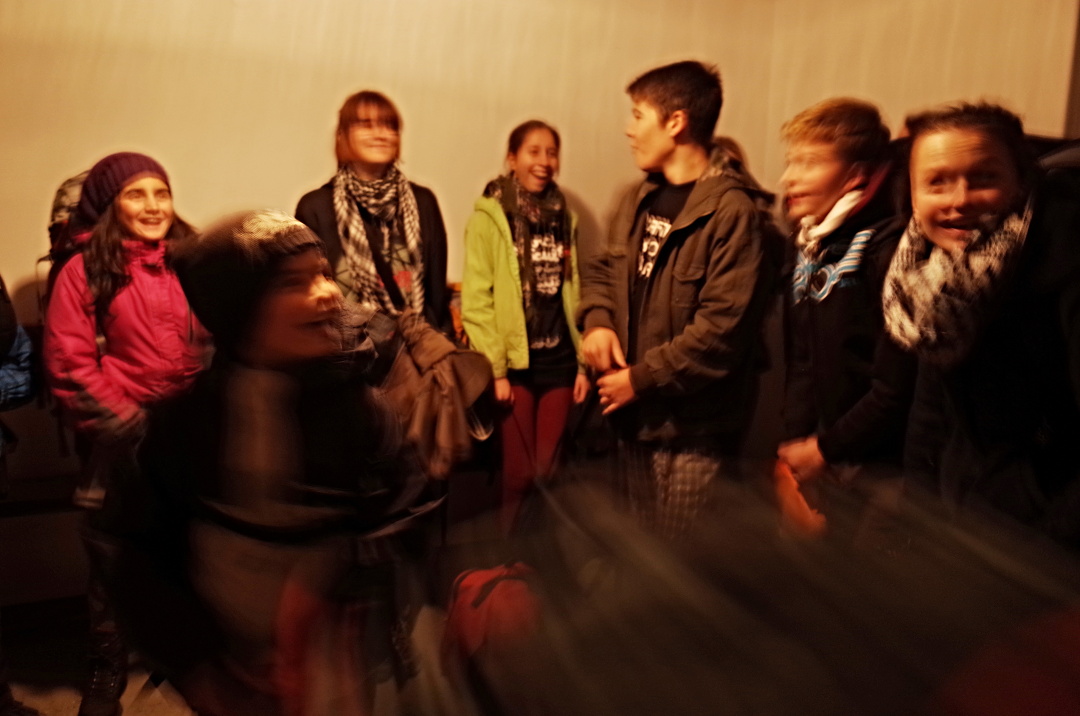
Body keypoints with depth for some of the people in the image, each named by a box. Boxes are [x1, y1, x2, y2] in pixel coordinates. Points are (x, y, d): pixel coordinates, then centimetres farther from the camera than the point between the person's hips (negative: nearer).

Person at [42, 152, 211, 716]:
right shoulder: (85, 269, -3)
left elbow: (214, 343, 9)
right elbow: (68, 364, -6)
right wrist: (122, 424, -9)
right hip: (121, 438, -2)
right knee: (113, 554, 11)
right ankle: (108, 667, 31)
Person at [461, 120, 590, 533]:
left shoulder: (565, 217, 11)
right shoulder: (489, 216, -6)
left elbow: (573, 295, 11)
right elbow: (475, 299, -11)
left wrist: (583, 362, 8)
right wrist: (494, 369, -14)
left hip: (558, 360, 5)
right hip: (515, 362, -4)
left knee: (548, 472, 11)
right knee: (519, 472, 4)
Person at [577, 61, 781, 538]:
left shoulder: (735, 213, -18)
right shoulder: (641, 200, 9)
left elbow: (722, 329, -23)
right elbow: (601, 267, 19)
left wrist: (642, 378, -15)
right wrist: (597, 319, -2)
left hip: (694, 429, -8)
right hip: (636, 417, 8)